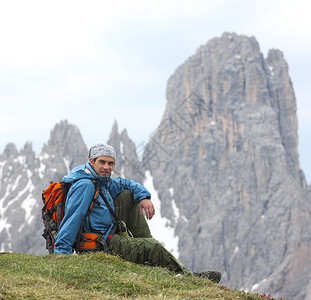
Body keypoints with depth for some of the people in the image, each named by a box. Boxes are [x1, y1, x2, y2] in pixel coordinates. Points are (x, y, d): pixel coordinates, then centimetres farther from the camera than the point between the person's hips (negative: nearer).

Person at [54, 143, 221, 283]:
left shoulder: (101, 181, 10)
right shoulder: (85, 186, -20)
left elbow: (127, 184, 25)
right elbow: (72, 219, -27)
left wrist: (144, 197, 5)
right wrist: (61, 252, -33)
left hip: (109, 232, 11)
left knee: (128, 195, 15)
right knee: (152, 248, -22)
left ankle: (146, 244, 10)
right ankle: (186, 276, -2)